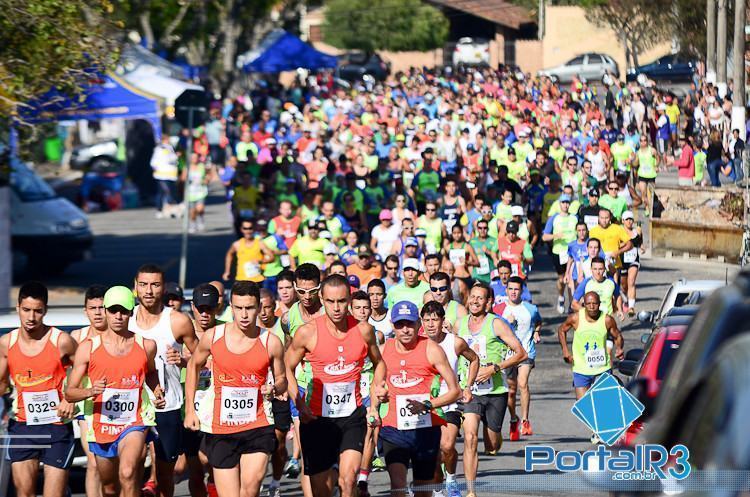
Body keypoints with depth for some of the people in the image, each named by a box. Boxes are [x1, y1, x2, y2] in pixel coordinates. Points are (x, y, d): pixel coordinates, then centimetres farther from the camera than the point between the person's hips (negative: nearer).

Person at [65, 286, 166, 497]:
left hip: (134, 424, -2)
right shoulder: (89, 347, -4)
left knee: (127, 474, -30)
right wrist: (91, 391, -24)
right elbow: (69, 393, -3)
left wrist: (157, 391, 5)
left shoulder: (146, 346, 0)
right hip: (101, 426, 2)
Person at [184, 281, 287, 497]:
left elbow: (281, 379, 12)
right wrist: (190, 410, 13)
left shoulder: (271, 343, -3)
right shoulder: (212, 337, -1)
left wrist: (275, 389, -13)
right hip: (221, 429, 1)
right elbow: (194, 366, 17)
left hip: (257, 426, -1)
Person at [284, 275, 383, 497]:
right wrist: (299, 404, -10)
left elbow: (378, 363, 17)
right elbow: (287, 368, 3)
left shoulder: (363, 330, -2)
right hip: (317, 418, -1)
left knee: (348, 479, -21)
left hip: (352, 415, 1)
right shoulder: (308, 332, -9)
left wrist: (374, 404, 9)